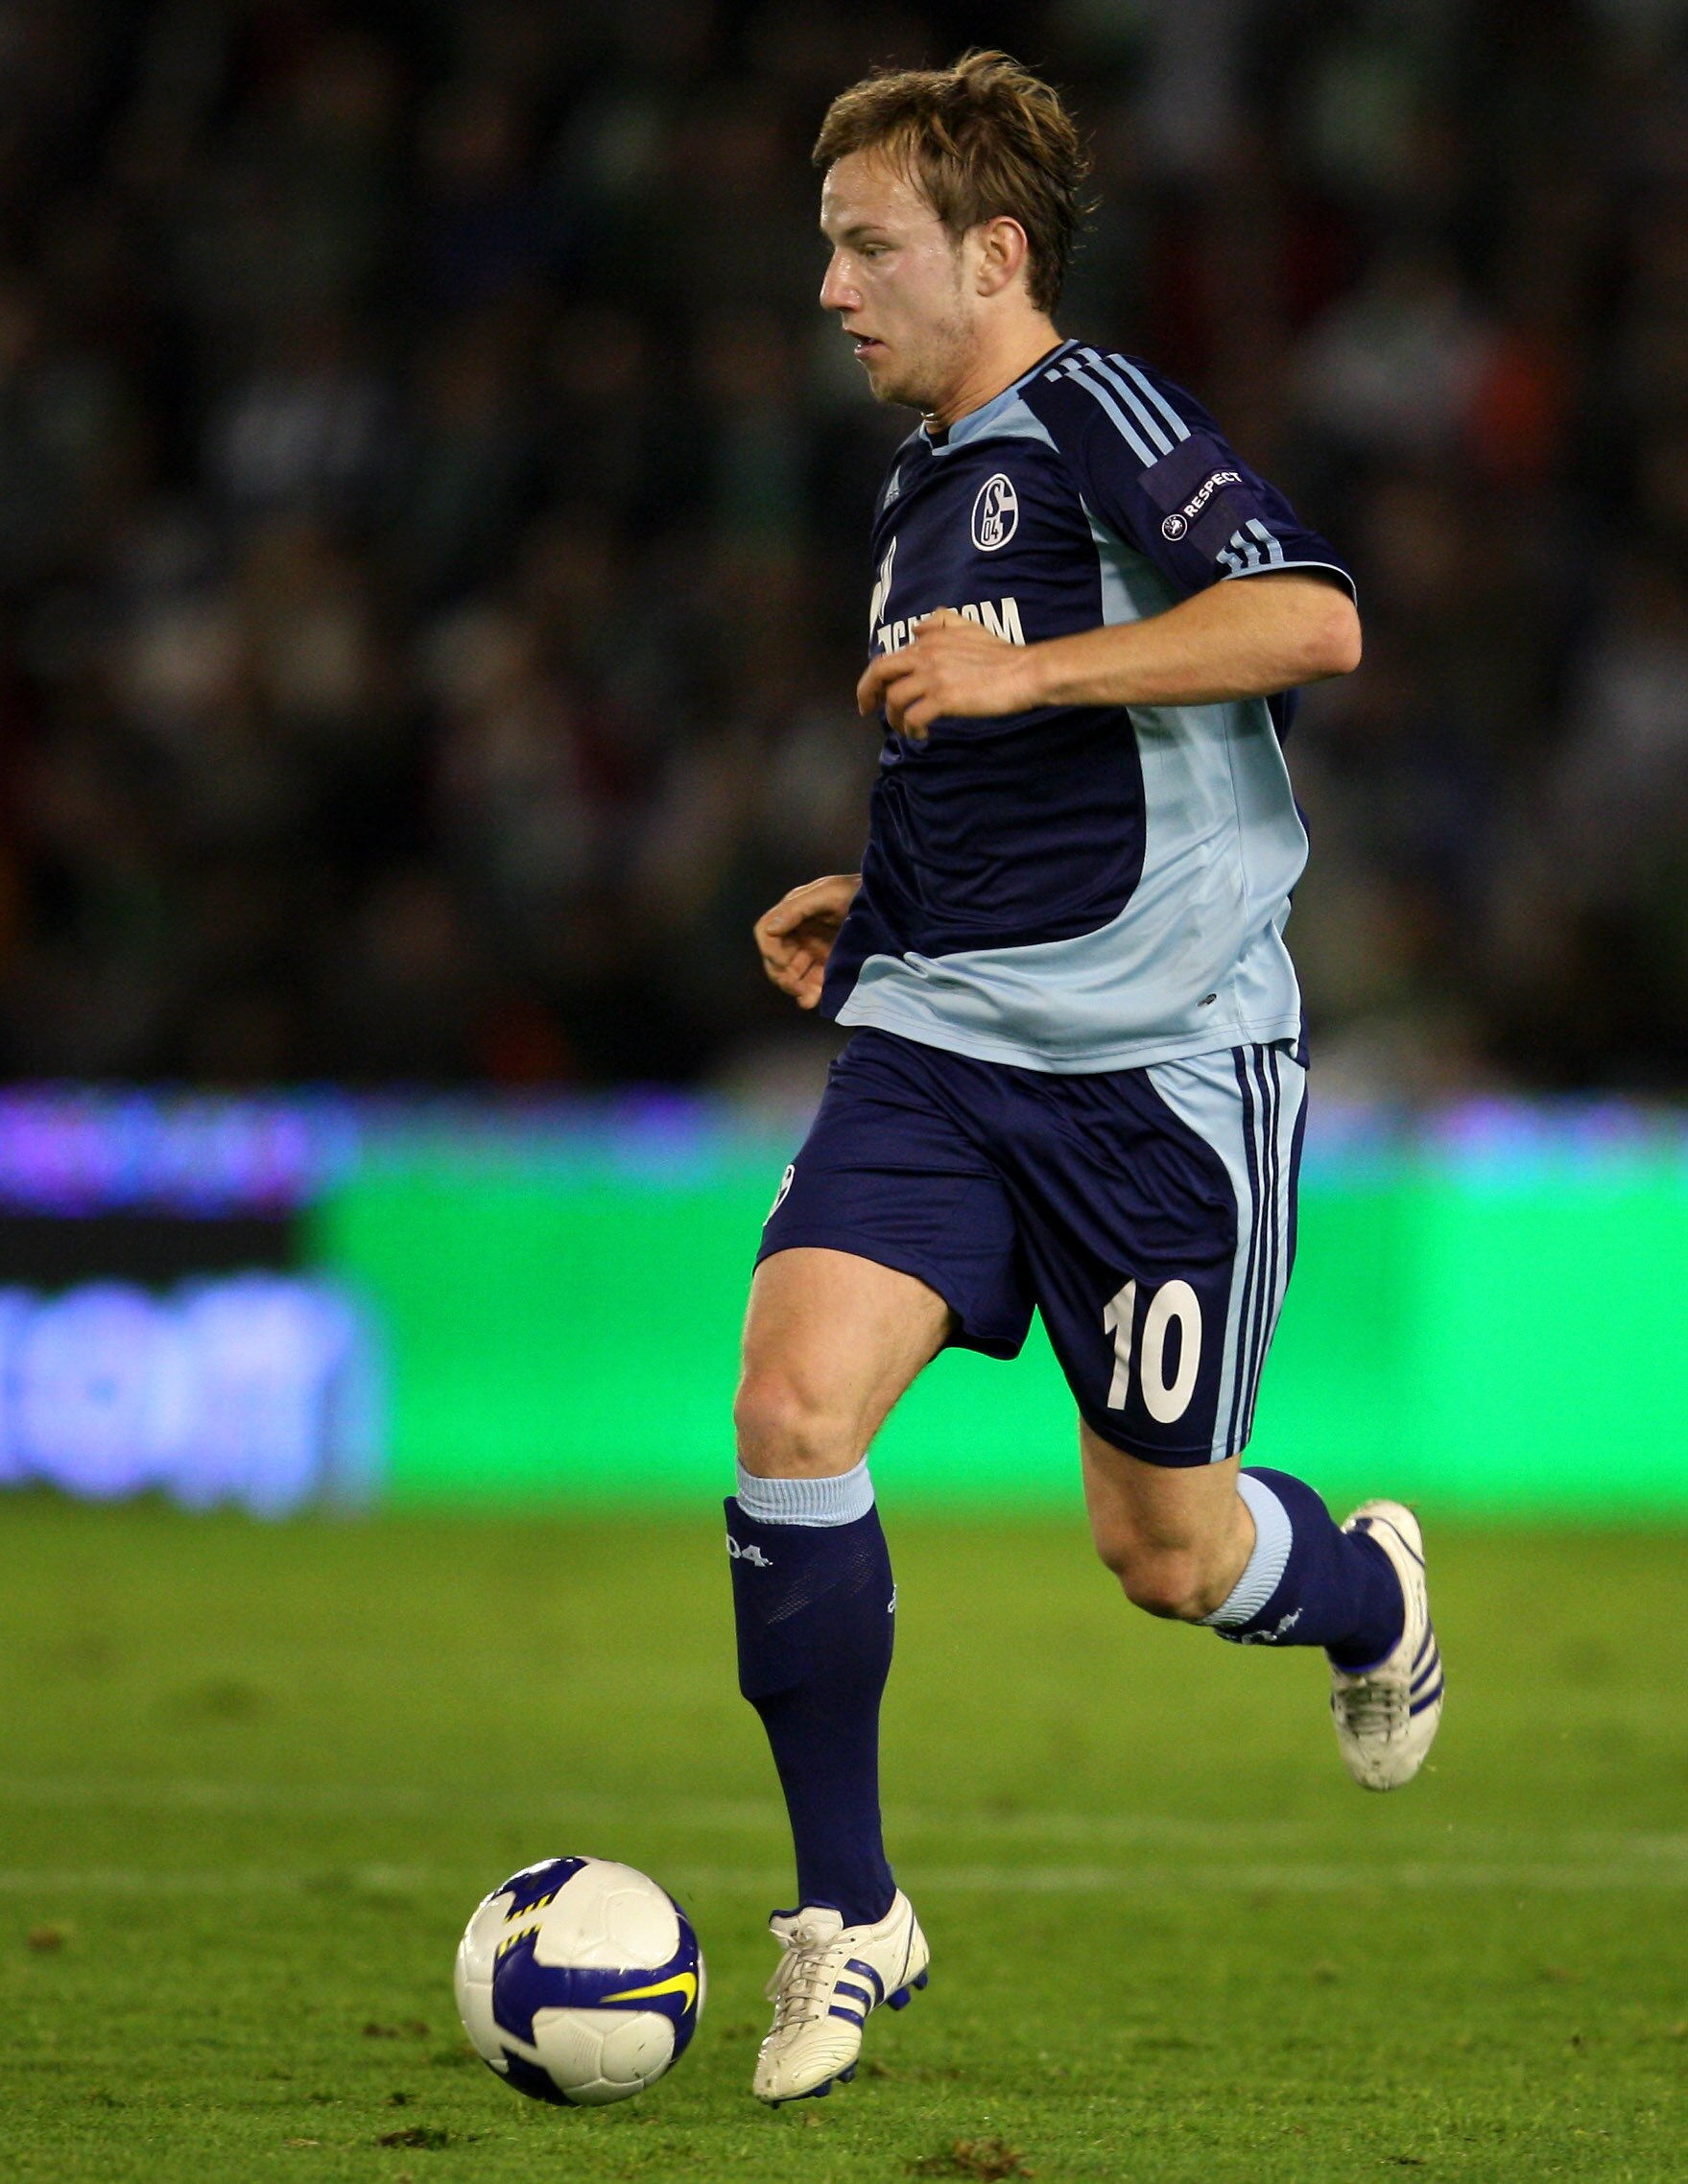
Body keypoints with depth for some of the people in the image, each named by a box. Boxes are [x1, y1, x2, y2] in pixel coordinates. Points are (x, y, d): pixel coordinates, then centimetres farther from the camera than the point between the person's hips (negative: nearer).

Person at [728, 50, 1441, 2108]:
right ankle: (846, 1916, -4)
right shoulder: (922, 480, 17)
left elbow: (1311, 617, -26)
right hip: (940, 1037, 7)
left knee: (1166, 1553, 3)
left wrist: (1019, 669, -27)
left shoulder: (1095, 414, -10)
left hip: (1166, 1052, -6)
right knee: (791, 1407, -16)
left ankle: (1371, 1592, 41)